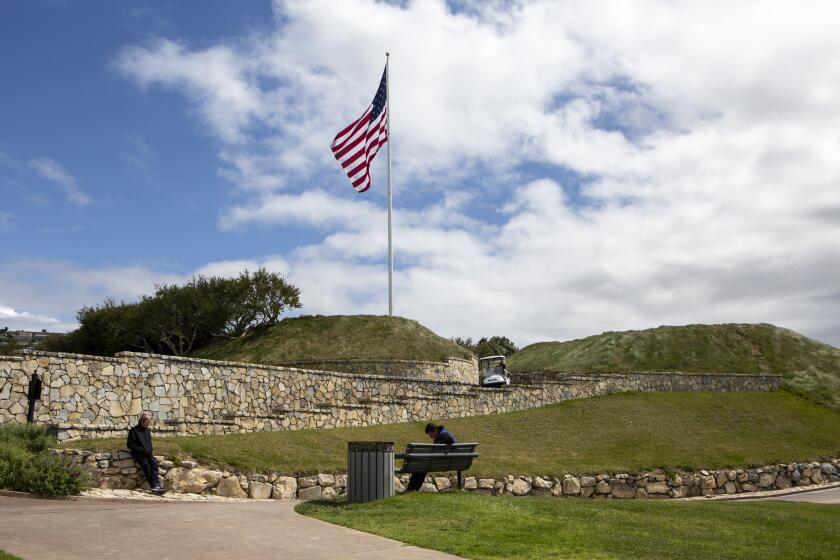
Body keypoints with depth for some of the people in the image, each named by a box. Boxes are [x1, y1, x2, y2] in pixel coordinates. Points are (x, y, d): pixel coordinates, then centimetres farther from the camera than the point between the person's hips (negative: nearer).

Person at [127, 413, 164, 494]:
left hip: (148, 453, 5)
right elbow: (129, 444, -6)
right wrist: (141, 450, -16)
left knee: (154, 463, -23)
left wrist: (151, 451, 7)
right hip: (138, 453, -5)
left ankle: (156, 485, -33)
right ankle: (153, 486, -24)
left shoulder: (147, 430, 15)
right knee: (146, 465, -27)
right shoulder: (134, 431, -4)